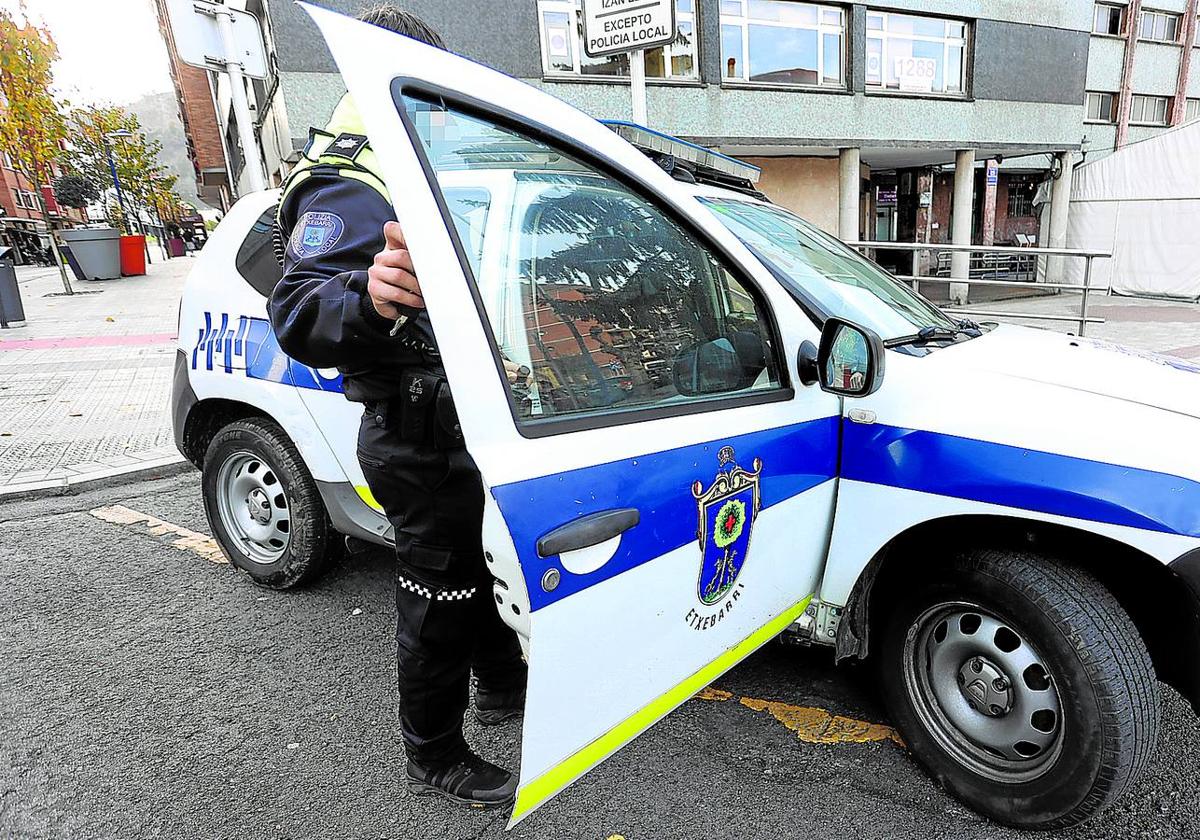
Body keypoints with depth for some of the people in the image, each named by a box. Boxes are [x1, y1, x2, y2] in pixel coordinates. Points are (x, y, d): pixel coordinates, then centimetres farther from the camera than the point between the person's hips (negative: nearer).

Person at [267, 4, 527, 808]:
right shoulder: (344, 192, -16)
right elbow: (298, 315, -32)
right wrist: (370, 298, -50)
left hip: (455, 429, 10)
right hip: (420, 445, -10)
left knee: (483, 568, 24)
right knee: (440, 597, 4)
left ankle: (503, 686, 46)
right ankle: (436, 758, 26)